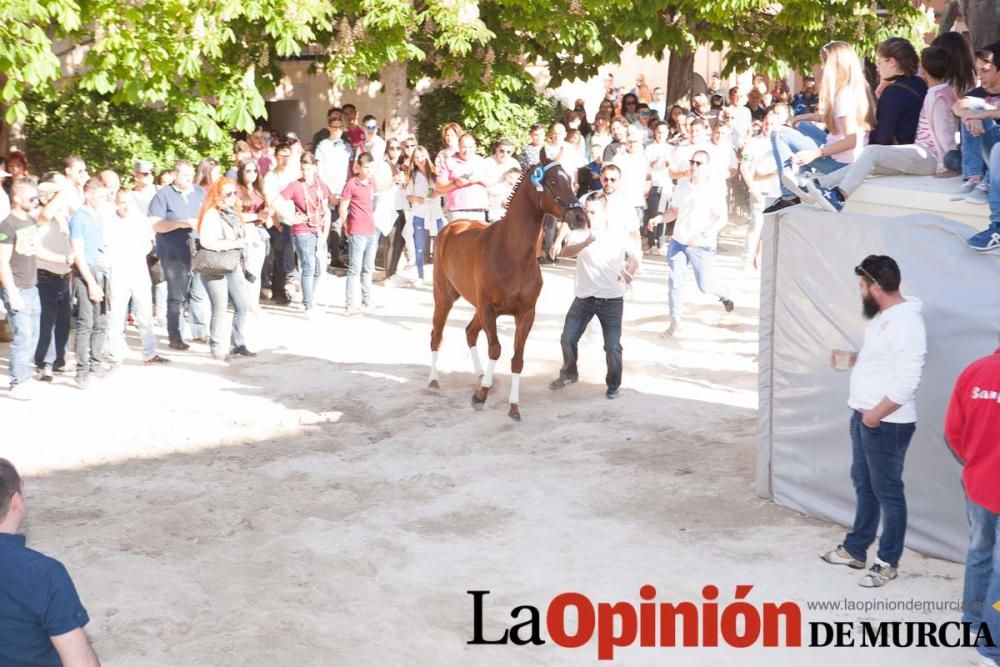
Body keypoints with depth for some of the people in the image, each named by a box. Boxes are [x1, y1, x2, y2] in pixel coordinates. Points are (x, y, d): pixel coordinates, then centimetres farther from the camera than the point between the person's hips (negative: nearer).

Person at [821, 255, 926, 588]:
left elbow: (906, 381, -26)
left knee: (887, 492, 2)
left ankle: (888, 562, 13)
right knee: (864, 486, 20)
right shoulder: (882, 316, 10)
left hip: (887, 423, -10)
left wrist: (876, 414, -21)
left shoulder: (906, 322, -22)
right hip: (864, 417, 10)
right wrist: (853, 359, 13)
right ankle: (855, 549, 32)